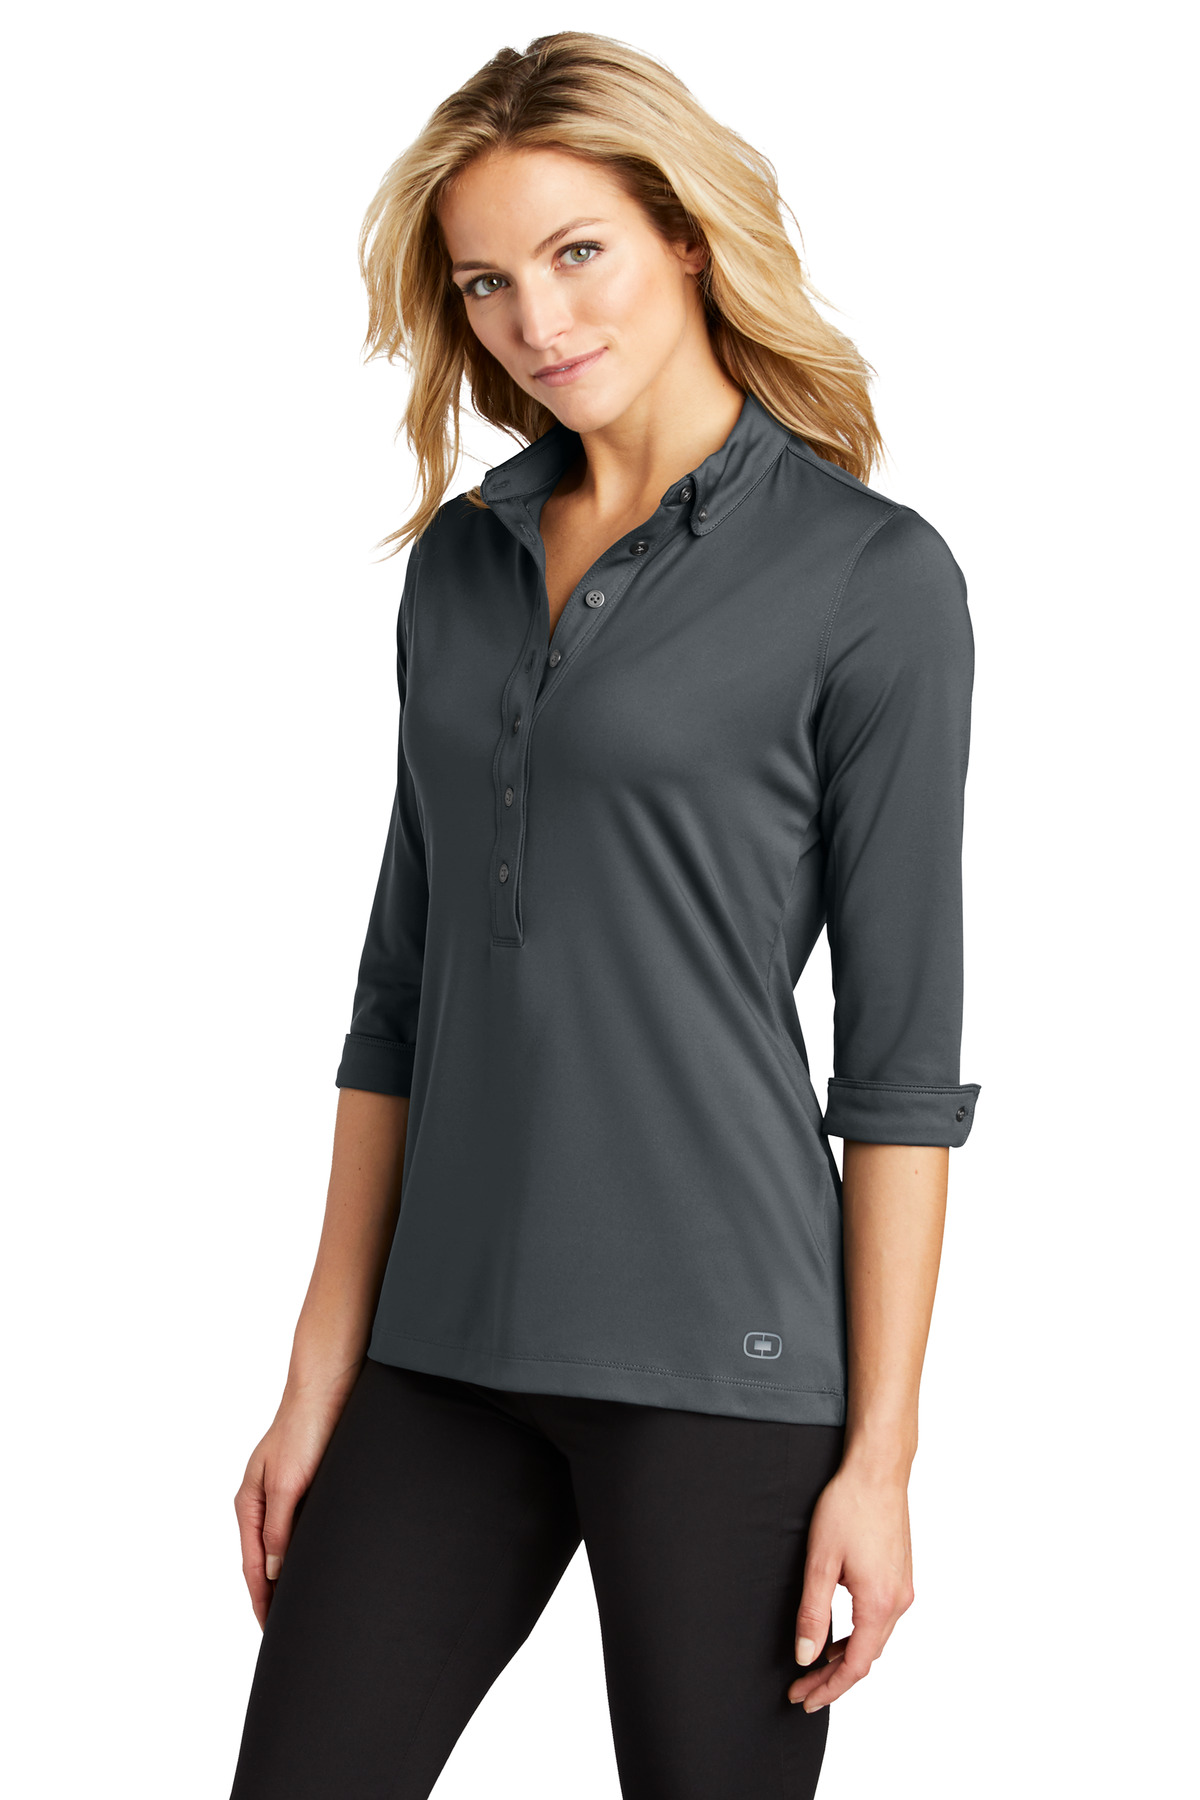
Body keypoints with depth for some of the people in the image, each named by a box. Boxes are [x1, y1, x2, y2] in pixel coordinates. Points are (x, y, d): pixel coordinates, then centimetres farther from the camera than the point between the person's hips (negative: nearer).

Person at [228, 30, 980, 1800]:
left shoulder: (872, 575, -6)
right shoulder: (462, 560, 10)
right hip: (449, 1352, 5)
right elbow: (404, 989, 13)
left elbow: (899, 1047, -7)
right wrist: (321, 1375, 10)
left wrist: (881, 1452, -9)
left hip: (719, 1358, -5)